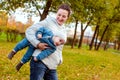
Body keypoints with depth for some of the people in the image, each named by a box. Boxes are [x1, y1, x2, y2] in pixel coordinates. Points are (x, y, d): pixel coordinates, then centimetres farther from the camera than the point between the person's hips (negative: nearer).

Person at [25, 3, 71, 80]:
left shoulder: (64, 31, 18)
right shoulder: (48, 21, -2)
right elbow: (29, 31, -7)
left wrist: (60, 59, 13)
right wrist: (37, 44, -20)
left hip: (52, 66, 7)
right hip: (40, 61, -7)